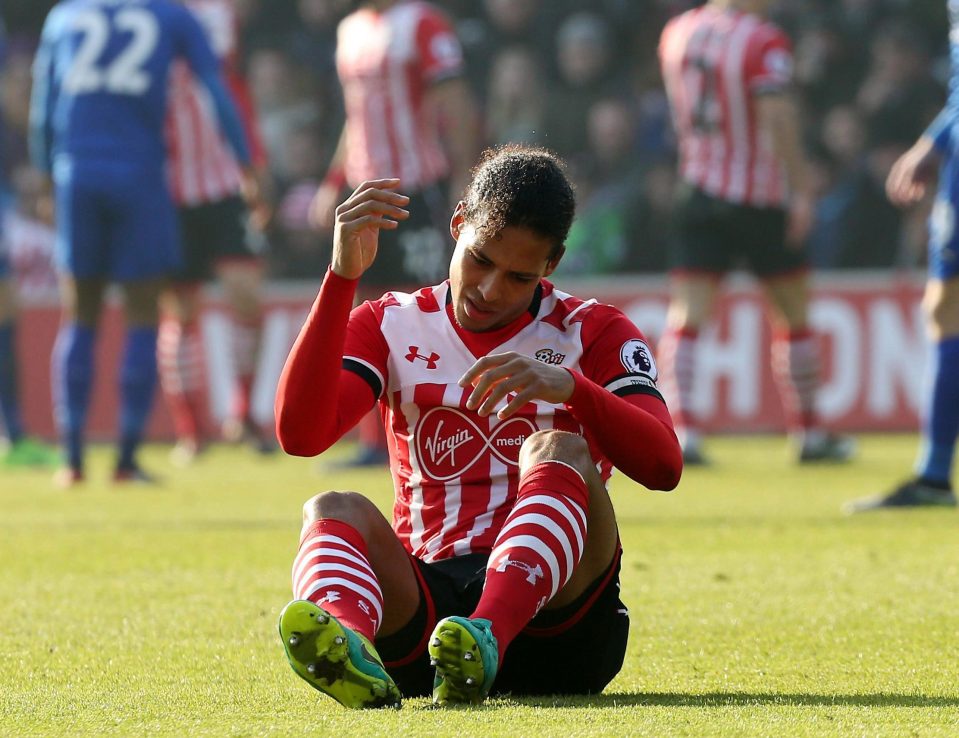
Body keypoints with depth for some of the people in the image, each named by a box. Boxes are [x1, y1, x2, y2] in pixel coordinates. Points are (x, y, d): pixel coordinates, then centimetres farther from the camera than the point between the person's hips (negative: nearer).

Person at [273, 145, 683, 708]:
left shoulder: (593, 334, 9)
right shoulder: (392, 326, 13)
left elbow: (663, 466, -10)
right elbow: (300, 433, -6)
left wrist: (569, 387, -27)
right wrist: (343, 277, -13)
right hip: (424, 595, 1)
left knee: (558, 451, -26)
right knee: (335, 511, -26)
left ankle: (488, 637, -55)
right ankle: (349, 641, -63)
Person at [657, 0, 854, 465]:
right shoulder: (764, 42, -13)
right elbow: (776, 116, -22)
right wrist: (801, 190, -21)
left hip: (697, 194, 4)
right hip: (761, 199, -4)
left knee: (685, 316, -2)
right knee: (793, 316, 11)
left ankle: (682, 430, -19)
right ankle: (810, 435, 17)